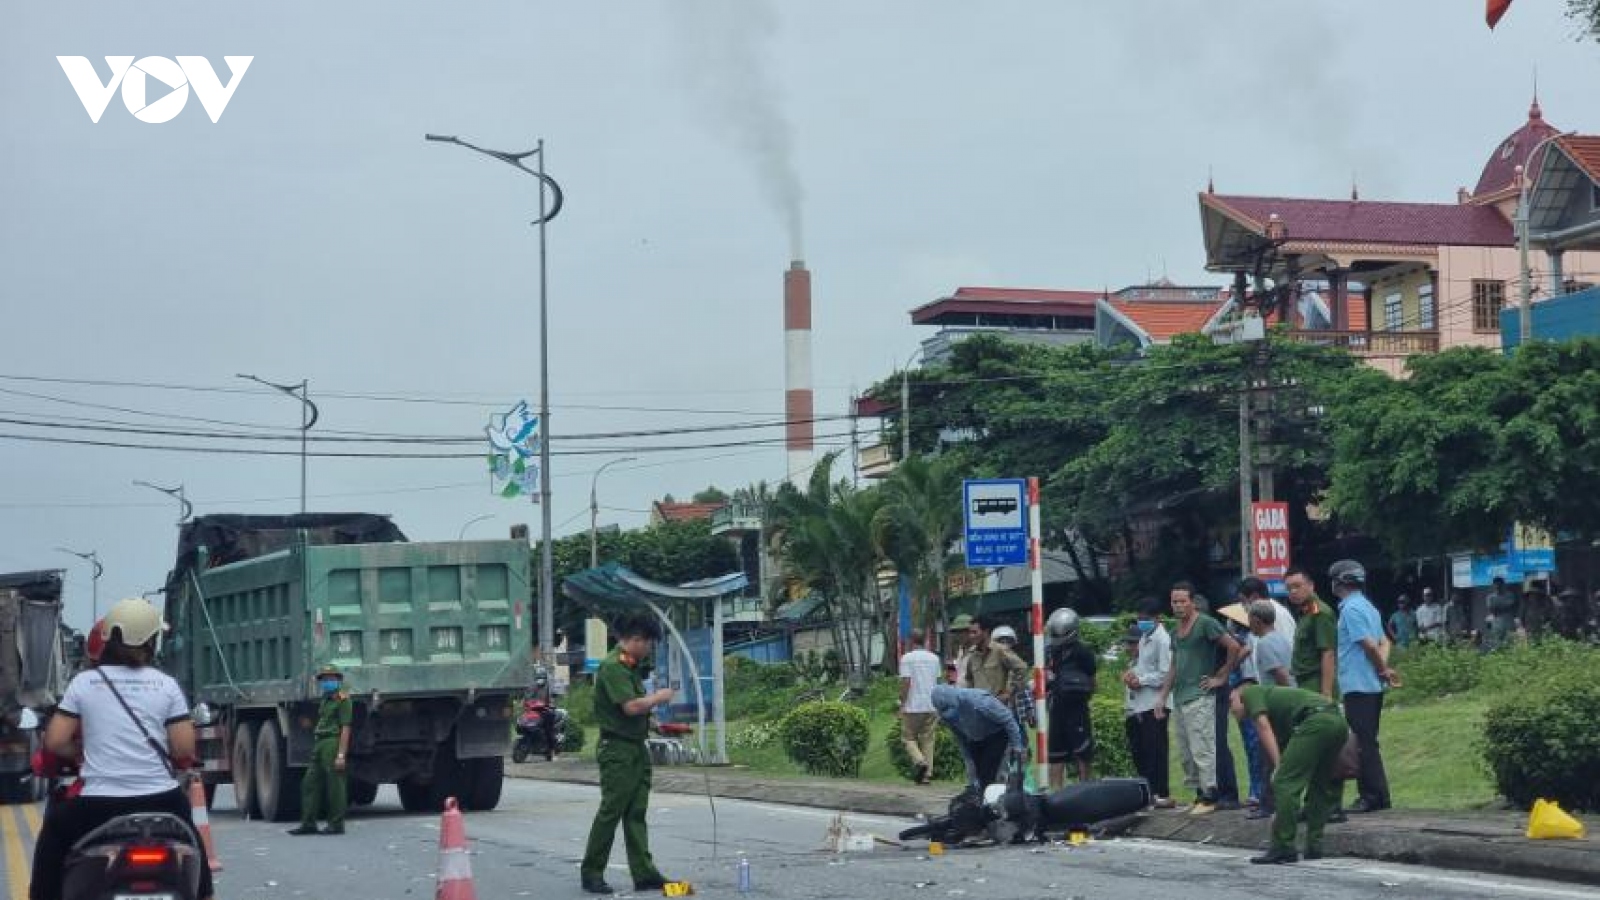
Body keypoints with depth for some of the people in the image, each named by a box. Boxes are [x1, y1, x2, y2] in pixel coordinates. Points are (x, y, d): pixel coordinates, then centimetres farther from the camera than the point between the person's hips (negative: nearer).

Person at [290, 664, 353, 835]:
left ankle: (336, 824, 0)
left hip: (333, 743, -9)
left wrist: (341, 755, -19)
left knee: (335, 786, -5)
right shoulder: (326, 700, 20)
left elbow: (345, 729, -13)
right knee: (310, 783, 6)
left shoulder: (342, 700, -7)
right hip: (319, 744, 9)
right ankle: (308, 823, 8)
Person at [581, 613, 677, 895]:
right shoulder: (612, 667, -17)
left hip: (636, 748, 9)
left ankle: (644, 873, 8)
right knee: (610, 811, -4)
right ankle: (591, 872, 5)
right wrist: (659, 697, -10)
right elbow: (631, 706, -24)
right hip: (617, 748, -9)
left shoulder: (632, 666, 15)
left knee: (636, 813, 8)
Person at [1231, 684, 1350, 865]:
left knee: (1285, 783, -2)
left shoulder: (1250, 693, 18)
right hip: (1338, 722, 9)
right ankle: (1314, 847, 21)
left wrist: (1278, 765, -8)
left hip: (1315, 722, -9)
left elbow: (1263, 726, -3)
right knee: (1319, 787, 24)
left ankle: (1283, 849, -1)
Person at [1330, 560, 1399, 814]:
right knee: (1368, 742, 13)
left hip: (1358, 686, -10)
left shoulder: (1351, 609, -14)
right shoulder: (1368, 606, 16)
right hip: (1372, 686, 10)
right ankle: (1378, 795, 16)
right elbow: (1382, 642, 17)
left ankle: (1372, 796, -6)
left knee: (1363, 743, -6)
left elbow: (1369, 645, -19)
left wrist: (1384, 670, -7)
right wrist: (1384, 669, 6)